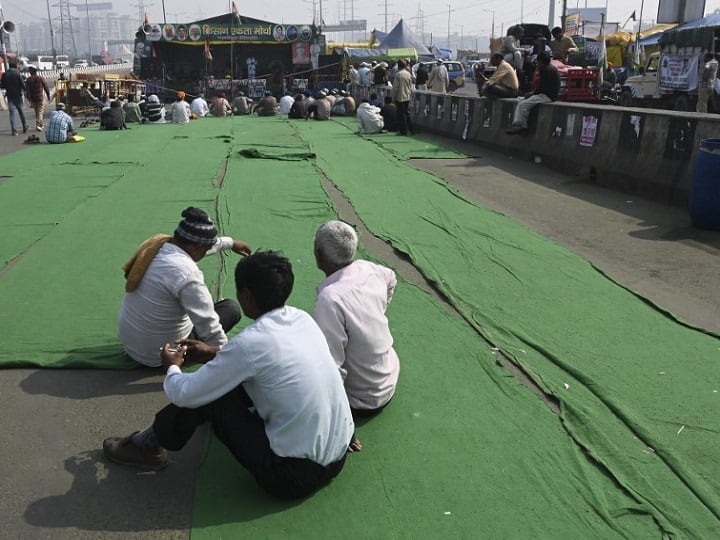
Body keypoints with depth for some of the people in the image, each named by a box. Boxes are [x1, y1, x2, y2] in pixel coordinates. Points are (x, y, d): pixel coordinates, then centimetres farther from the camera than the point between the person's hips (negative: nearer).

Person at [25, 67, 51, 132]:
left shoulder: (28, 80, -2)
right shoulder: (40, 78, -3)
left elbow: (27, 90, -8)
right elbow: (46, 88, -2)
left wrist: (29, 99, -7)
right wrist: (48, 96, 9)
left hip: (33, 99, 2)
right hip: (40, 98, -2)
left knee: (37, 112, 16)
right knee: (40, 112, -4)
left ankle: (40, 125, 24)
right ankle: (38, 125, -20)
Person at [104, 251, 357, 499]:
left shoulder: (250, 342, -20)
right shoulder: (303, 319, 0)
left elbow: (184, 395, -9)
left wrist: (172, 367, 12)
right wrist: (217, 353, 23)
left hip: (293, 476, -7)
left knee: (208, 396, 0)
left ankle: (150, 447, 21)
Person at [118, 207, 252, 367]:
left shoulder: (157, 243, -6)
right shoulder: (187, 274, -30)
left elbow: (196, 244, 14)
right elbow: (208, 324, -24)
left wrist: (230, 243, 29)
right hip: (161, 355, -8)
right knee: (230, 308, 5)